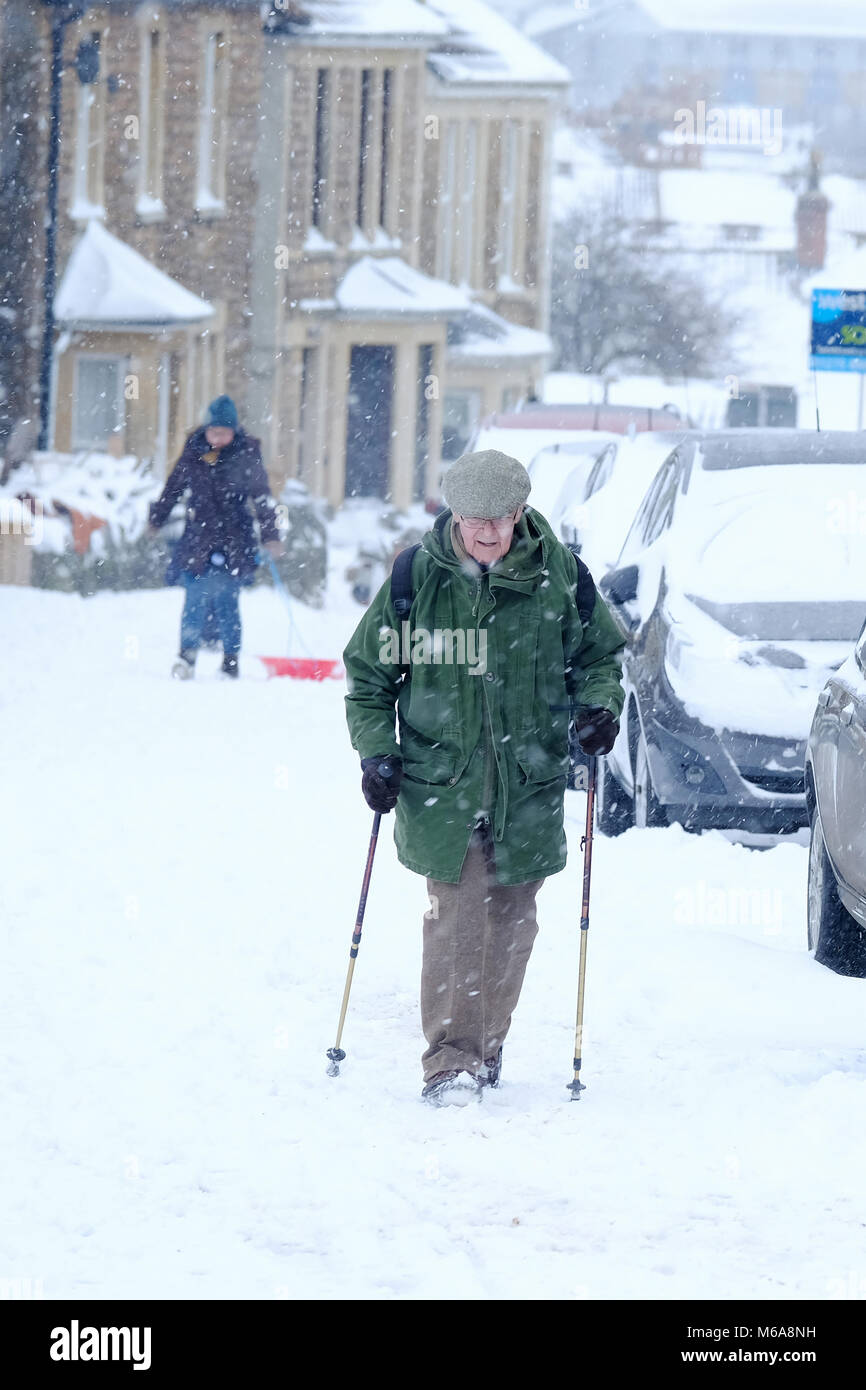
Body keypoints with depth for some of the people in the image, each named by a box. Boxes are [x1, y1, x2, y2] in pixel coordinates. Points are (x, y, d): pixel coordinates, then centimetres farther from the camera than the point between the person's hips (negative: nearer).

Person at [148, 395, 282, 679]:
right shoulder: (194, 451, 5)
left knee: (226, 600, -2)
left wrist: (270, 536, -7)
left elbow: (262, 498, 0)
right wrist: (156, 520, 25)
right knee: (196, 597, -7)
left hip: (233, 541, -2)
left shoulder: (246, 456, -2)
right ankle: (188, 653, -3)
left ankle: (231, 660, 7)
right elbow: (173, 487, 18)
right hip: (198, 536, 2)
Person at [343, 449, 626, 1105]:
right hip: (443, 779, -2)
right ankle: (450, 1058, -13)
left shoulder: (558, 576, -2)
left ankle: (487, 1045, 23)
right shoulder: (417, 578, -3)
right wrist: (376, 750, -3)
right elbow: (368, 671, 8)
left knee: (511, 919, 8)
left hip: (530, 783, 2)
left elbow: (601, 651, 14)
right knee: (455, 913, -12)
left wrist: (599, 704, -6)